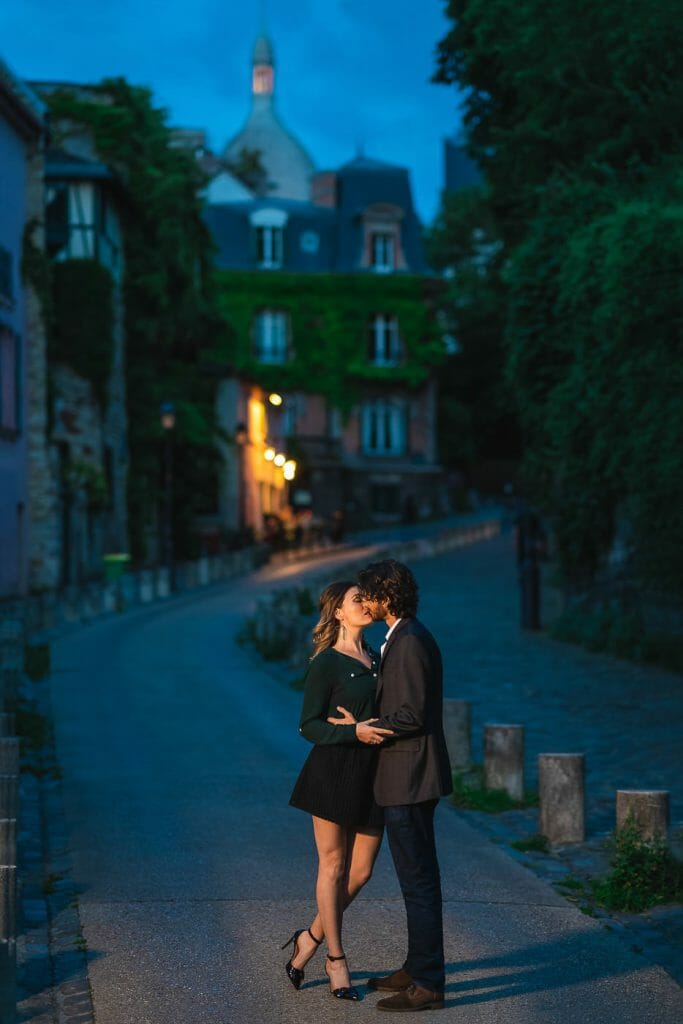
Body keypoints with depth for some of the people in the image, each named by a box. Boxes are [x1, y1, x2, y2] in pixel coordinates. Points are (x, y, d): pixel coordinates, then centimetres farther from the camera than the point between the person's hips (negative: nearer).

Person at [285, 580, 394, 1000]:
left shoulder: (375, 659, 13)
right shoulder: (326, 663, -7)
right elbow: (309, 726, -9)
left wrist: (350, 722, -1)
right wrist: (354, 732, -24)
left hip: (371, 774, 6)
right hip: (333, 772, -6)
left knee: (361, 870, 5)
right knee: (334, 867, 4)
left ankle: (311, 938, 24)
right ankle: (336, 960, 15)